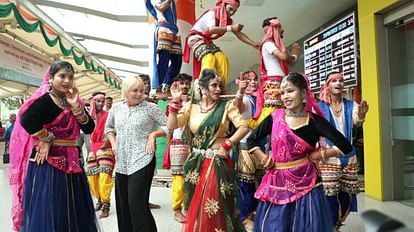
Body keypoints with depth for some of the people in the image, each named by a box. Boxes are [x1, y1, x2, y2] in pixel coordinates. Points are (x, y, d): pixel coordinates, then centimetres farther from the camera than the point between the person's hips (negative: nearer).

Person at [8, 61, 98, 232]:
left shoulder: (74, 101, 10)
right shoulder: (46, 99, -10)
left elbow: (89, 128, 1)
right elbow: (26, 120, -28)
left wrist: (75, 106, -10)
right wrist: (47, 138, -15)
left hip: (71, 163, 7)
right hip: (48, 163, -7)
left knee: (73, 211, 14)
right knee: (48, 212, 2)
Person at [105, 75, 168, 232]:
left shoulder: (150, 107, -5)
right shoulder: (116, 108, 7)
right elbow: (108, 128, 22)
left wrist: (153, 134, -16)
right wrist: (113, 143, 7)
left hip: (142, 161, -5)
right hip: (121, 163, 5)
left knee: (137, 203, -9)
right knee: (122, 204, 14)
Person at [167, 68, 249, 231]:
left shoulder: (226, 106, -3)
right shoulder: (191, 106, 4)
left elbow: (243, 127, -9)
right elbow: (172, 126, -3)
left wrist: (227, 144, -14)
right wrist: (175, 101, -10)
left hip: (217, 163, -3)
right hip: (195, 163, 3)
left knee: (213, 209, 1)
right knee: (195, 208, 16)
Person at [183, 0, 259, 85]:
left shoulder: (228, 20, 5)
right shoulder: (212, 13, -17)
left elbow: (238, 33, 3)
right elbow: (211, 30, -33)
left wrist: (253, 44, -8)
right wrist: (231, 28, -39)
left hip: (207, 41, 7)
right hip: (196, 38, -7)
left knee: (222, 58, -12)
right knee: (209, 58, -29)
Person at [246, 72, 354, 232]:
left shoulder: (314, 120, -4)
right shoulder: (275, 117, 1)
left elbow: (345, 146, -7)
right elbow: (251, 140, 11)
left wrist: (315, 156, -7)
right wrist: (263, 159, 0)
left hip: (305, 183, -1)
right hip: (277, 182, 2)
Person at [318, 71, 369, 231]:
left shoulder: (351, 105, 4)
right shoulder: (319, 107, -3)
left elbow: (356, 123, -13)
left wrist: (361, 117, -34)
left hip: (349, 157, 3)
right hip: (328, 158, -3)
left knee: (347, 195, 10)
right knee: (330, 195, -5)